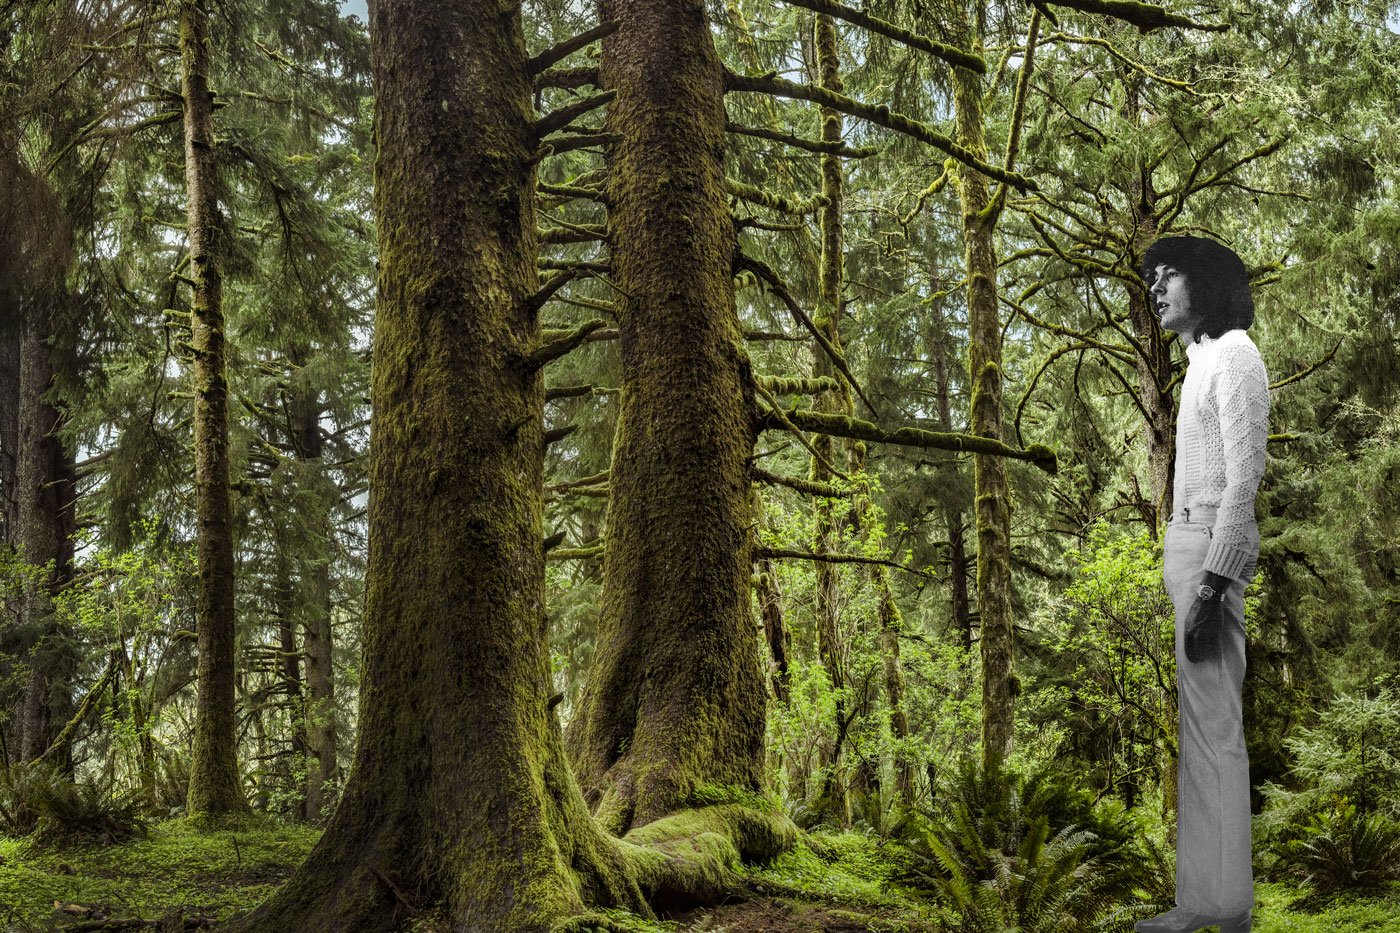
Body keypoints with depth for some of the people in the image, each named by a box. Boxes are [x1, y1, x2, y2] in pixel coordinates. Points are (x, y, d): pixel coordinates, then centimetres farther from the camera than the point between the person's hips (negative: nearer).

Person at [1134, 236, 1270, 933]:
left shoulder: (1234, 355, -7)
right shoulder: (1204, 358, 21)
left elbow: (1245, 476, -15)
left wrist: (1212, 583, -20)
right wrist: (1195, 573, 11)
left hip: (1212, 546, -9)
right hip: (1186, 541, 9)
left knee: (1213, 728, -7)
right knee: (1200, 726, 9)